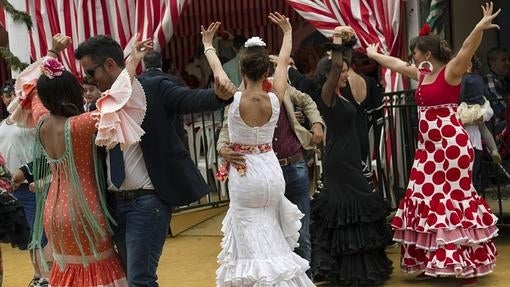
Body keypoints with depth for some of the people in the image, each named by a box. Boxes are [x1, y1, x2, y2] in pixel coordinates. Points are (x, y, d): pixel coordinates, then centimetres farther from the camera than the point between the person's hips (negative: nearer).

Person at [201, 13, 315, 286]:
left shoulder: (234, 99, -14)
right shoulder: (275, 99, -9)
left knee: (251, 236, 2)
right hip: (270, 169, 3)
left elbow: (217, 69, 5)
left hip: (243, 174, -3)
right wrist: (287, 33, 25)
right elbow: (283, 62, 9)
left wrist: (208, 45, 23)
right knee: (270, 234, 18)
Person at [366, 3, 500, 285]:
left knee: (454, 199, -6)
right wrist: (374, 55, 43)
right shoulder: (422, 74, 13)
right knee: (428, 199, 8)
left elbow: (467, 49, -27)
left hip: (451, 145, -8)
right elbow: (396, 64, 29)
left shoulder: (451, 71, -10)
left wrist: (481, 27, -44)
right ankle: (433, 262, 16)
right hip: (428, 146, 8)